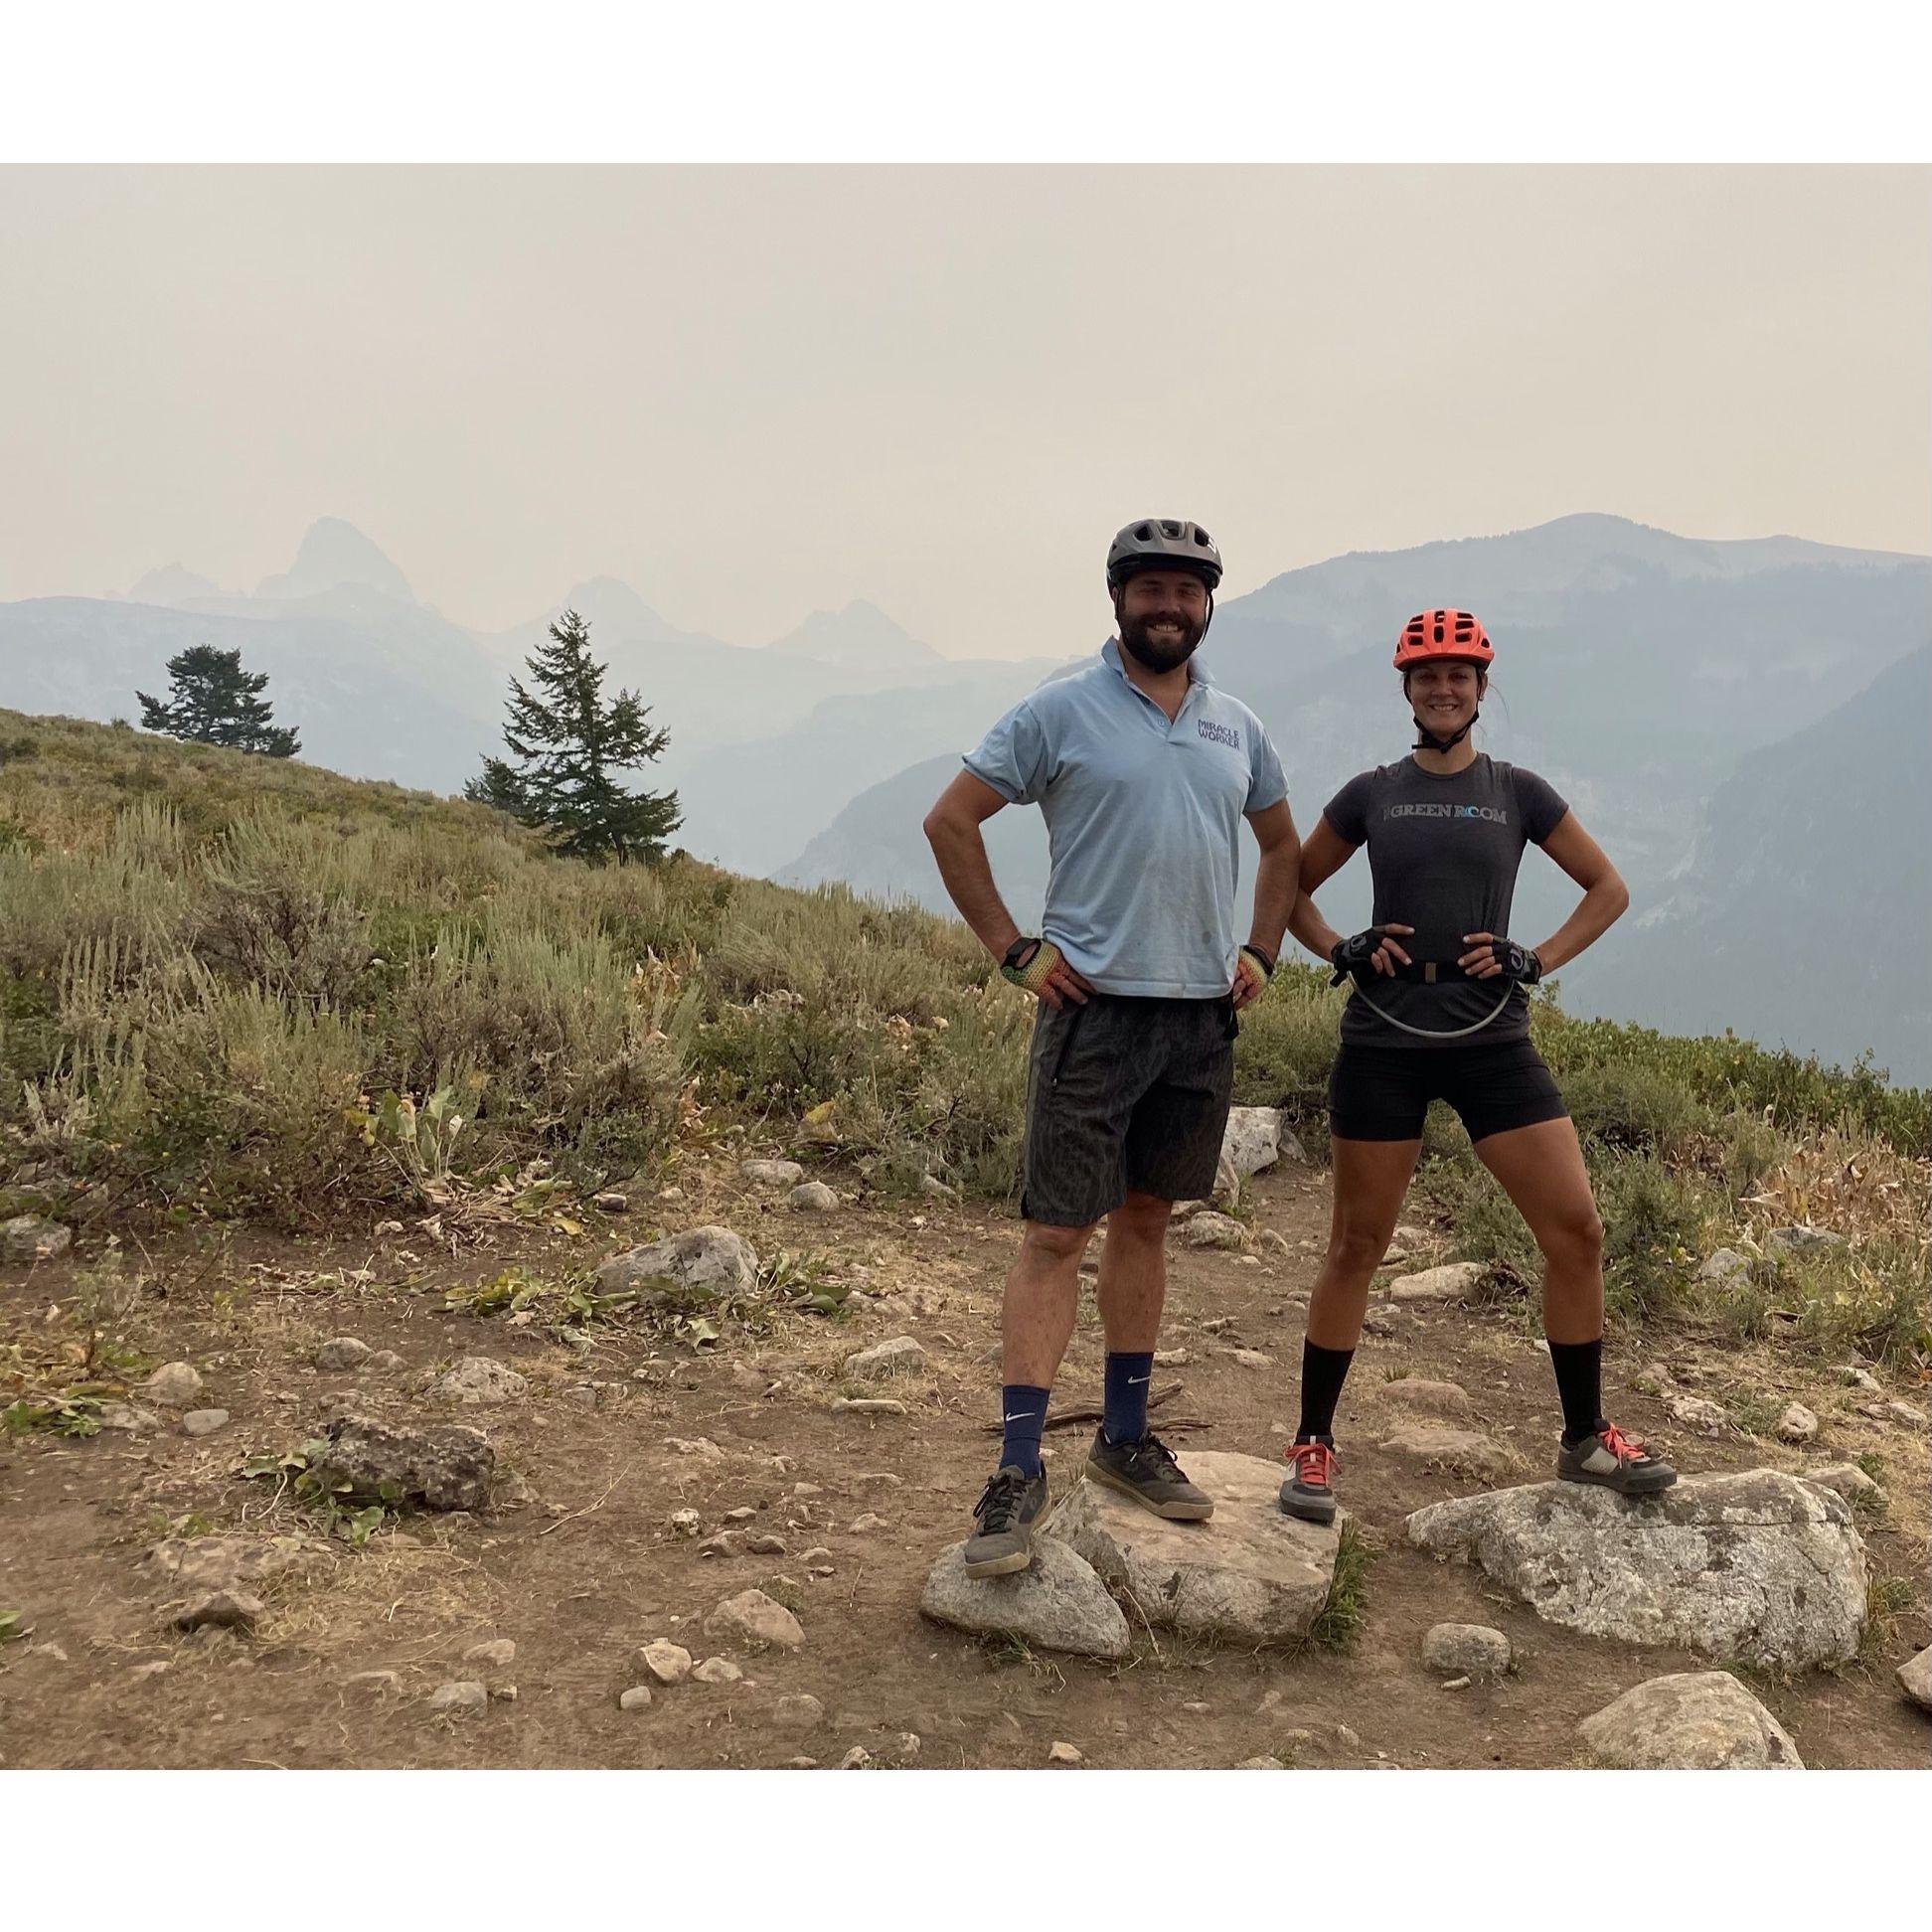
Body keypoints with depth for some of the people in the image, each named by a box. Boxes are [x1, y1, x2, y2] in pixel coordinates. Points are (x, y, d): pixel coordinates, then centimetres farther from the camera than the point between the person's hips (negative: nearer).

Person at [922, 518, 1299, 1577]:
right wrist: (1015, 951, -6)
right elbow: (950, 821, -2)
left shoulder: (1236, 726, 11)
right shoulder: (1059, 712, -4)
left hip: (1204, 1013, 5)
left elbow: (1282, 845, 26)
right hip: (1095, 1007, -5)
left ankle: (1124, 1438, 24)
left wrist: (1259, 953, 13)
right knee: (1057, 1232, -5)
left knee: (1146, 1218, 13)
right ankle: (1019, 1466, 1)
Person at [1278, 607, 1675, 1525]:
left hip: (1493, 1043, 1)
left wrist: (1535, 960, -1)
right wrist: (1341, 953, -2)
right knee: (1357, 1246, 4)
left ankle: (1585, 1437, 15)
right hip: (1383, 1045, -1)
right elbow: (1291, 889, 15)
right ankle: (1313, 1442, 16)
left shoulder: (1517, 792, 6)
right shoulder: (1371, 794, 5)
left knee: (1576, 1230, -3)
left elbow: (1608, 888, 13)